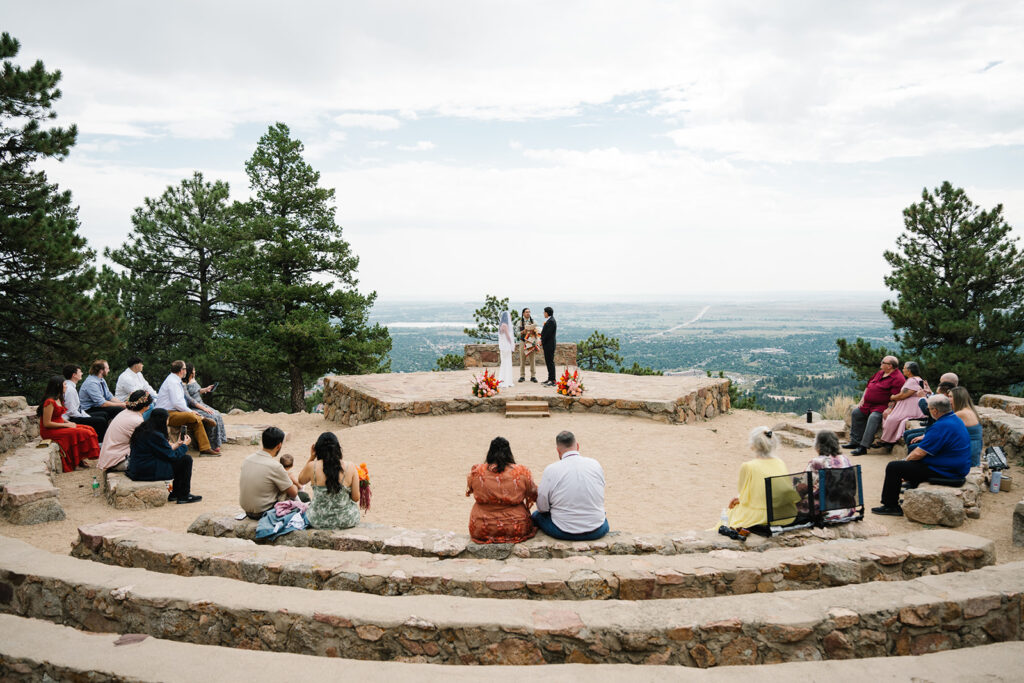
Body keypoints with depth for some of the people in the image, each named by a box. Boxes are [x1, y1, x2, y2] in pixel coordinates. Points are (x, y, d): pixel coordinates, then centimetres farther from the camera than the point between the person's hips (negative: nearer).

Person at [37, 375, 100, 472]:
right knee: (82, 433, -22)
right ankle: (79, 460, -9)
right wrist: (66, 425, -17)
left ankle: (81, 459, -10)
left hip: (60, 426, 10)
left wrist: (69, 422, 2)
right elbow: (47, 423, -21)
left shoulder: (58, 399, 12)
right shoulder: (50, 402, -20)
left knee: (89, 430, -7)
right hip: (50, 431, -10)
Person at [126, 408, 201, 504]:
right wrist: (185, 445, 1)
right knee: (186, 459, -6)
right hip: (148, 472, -10)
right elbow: (172, 457, -14)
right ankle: (184, 496, 4)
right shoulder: (156, 435, -21)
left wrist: (176, 445, 21)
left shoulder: (142, 430, 8)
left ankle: (175, 494, 22)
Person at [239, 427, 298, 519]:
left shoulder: (247, 459, -2)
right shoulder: (275, 466, -23)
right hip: (263, 513, -7)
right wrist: (295, 486, 12)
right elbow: (293, 493, -14)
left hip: (247, 510, 7)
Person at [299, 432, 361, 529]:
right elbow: (356, 498, -8)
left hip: (318, 521, 1)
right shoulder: (350, 467, -14)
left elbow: (301, 481, 10)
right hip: (346, 521, 0)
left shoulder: (312, 466, -14)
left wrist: (311, 458, 5)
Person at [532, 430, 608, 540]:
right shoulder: (595, 464, -2)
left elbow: (542, 507, -4)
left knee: (536, 516, 25)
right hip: (597, 532, 3)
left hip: (563, 533, -3)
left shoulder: (551, 470, -12)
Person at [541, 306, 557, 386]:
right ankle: (550, 379, 20)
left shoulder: (551, 321, -16)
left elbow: (548, 334, -19)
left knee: (550, 362, -8)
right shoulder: (549, 321, 16)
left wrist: (542, 341, -11)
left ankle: (552, 381, -7)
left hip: (549, 345, -10)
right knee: (548, 362, 13)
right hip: (547, 345, 10)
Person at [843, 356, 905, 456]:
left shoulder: (897, 378, -14)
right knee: (856, 413, 7)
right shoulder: (880, 373, 15)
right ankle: (855, 441, 11)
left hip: (882, 406, -10)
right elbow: (869, 385, 25)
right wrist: (863, 397, 15)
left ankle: (863, 447, -35)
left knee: (873, 417, -33)